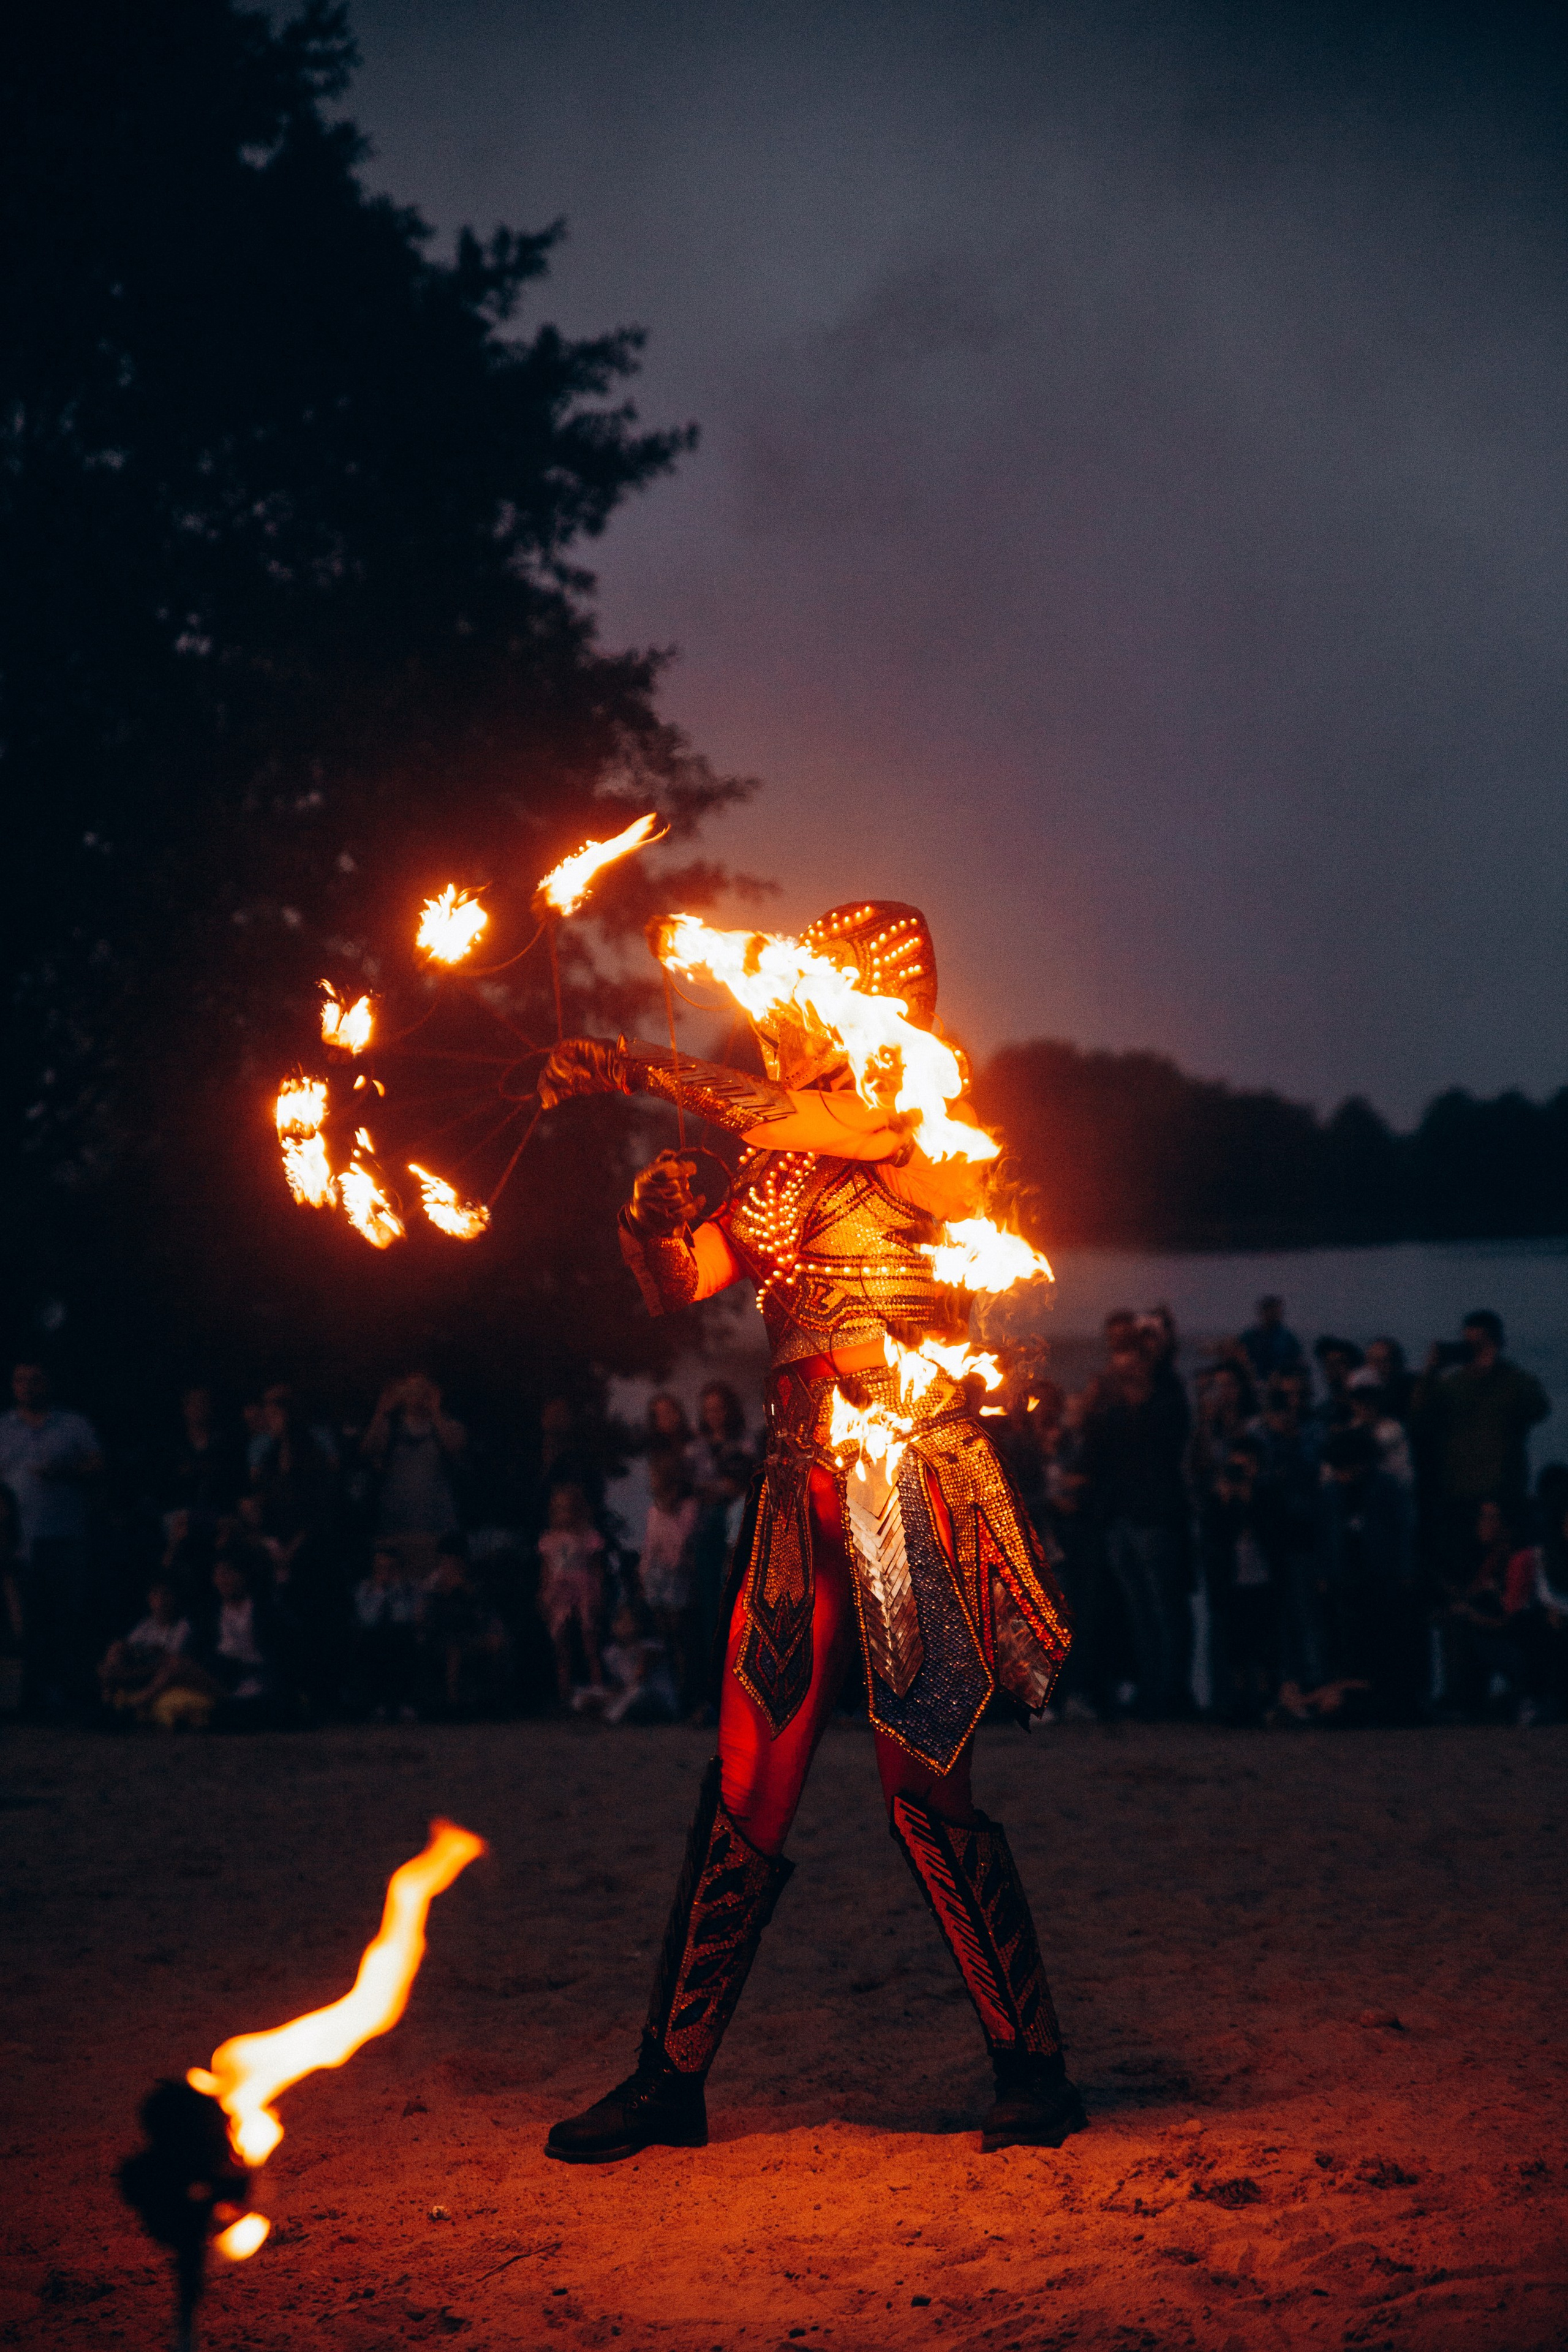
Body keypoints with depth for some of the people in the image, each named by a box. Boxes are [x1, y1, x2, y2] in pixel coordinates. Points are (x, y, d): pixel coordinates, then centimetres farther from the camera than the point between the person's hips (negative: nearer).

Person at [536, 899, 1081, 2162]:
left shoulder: (929, 1126, -4)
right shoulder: (783, 1164, 17)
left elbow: (787, 1114, -21)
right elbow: (679, 1284, 15)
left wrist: (644, 1071, -15)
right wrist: (654, 1214, -6)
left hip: (917, 1483, -6)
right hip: (805, 1488, 6)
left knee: (926, 1783, -7)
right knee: (748, 1781, 5)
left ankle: (1035, 2069, 4)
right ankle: (672, 2077, 10)